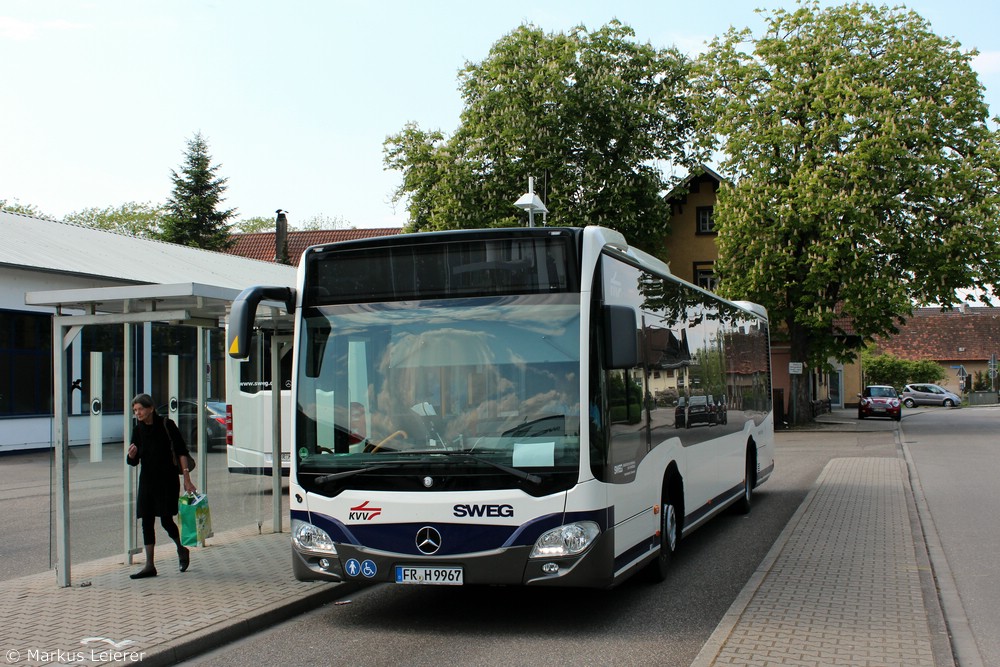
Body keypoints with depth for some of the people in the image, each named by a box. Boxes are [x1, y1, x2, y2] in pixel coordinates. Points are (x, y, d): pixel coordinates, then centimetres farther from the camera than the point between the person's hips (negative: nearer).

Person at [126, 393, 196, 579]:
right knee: (147, 521, 2)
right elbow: (133, 461, 8)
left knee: (166, 520, -7)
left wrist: (186, 479, -9)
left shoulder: (167, 425, -7)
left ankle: (182, 550, 20)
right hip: (147, 480, 5)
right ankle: (149, 565, 6)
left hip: (167, 479, -5)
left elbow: (182, 452, -4)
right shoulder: (138, 430, 6)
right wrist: (131, 454, -16)